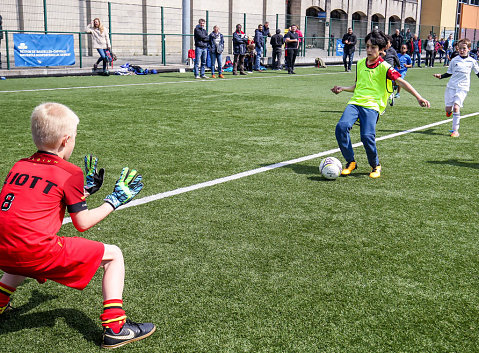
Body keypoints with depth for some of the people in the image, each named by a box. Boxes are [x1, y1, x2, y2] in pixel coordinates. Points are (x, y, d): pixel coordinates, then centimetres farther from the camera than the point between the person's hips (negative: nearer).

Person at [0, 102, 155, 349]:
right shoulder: (69, 173, -1)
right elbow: (83, 223, 1)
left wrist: (85, 190, 33)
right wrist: (114, 200, 15)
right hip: (39, 254, -7)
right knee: (113, 254, 5)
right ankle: (114, 327, 0)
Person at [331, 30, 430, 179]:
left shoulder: (384, 67, -2)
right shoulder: (360, 64, 16)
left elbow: (401, 82, -7)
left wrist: (419, 98, -16)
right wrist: (342, 88, 14)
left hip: (372, 105, -5)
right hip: (355, 102, 5)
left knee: (367, 136, -22)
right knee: (341, 126, -21)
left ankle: (375, 165, 7)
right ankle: (350, 162, -4)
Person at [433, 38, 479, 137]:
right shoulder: (454, 60, 5)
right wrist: (441, 76, -4)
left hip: (463, 88, -2)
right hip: (451, 86, 2)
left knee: (456, 107, -17)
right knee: (448, 109, -1)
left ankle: (455, 130, -11)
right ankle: (450, 110, 40)